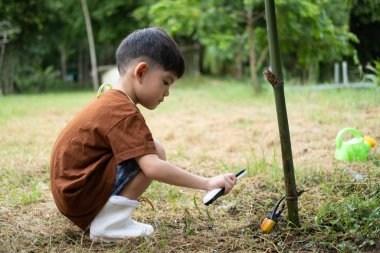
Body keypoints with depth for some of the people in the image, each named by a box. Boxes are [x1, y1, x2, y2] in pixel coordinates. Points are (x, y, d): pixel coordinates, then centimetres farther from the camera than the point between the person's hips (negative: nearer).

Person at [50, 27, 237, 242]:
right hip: (79, 195, -10)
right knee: (156, 152, -16)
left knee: (149, 154, 20)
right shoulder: (124, 113, -20)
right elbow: (153, 168, -28)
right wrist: (207, 183, -24)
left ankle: (99, 217, 10)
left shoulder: (111, 101, 12)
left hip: (70, 191, 10)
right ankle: (107, 225, -12)